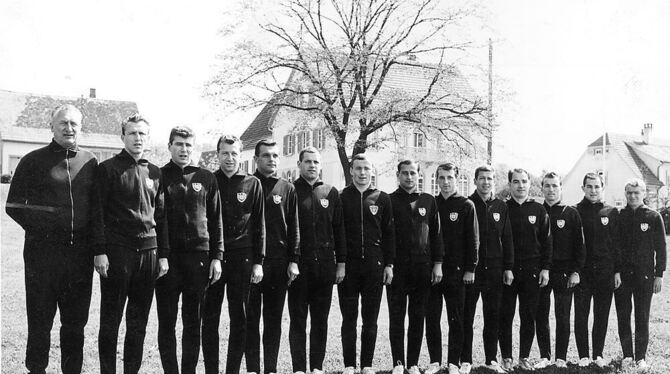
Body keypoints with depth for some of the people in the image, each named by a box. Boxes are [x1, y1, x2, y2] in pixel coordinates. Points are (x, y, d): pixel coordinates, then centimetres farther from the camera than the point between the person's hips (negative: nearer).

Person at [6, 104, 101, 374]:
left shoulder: (90, 162, 9)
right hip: (43, 251, -2)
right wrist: (39, 228, -6)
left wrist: (97, 245, 3)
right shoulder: (34, 161, 2)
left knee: (76, 321, 10)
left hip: (80, 252, 2)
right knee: (40, 319, 5)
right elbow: (13, 205, 4)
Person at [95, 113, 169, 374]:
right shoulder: (108, 169, 1)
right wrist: (100, 252, -11)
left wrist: (163, 254, 9)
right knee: (110, 319, 2)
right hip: (117, 251, -4)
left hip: (149, 252, 4)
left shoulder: (155, 173, 13)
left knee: (139, 322, 9)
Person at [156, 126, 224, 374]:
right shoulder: (159, 176, 4)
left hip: (199, 255, 1)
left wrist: (217, 256, 1)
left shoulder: (206, 179, 8)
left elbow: (216, 221, 8)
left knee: (193, 321, 7)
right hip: (166, 257, -1)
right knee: (166, 321, 5)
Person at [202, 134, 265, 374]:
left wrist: (258, 261, -1)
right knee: (210, 317, 5)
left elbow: (259, 225, 4)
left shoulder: (252, 184, 4)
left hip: (242, 258, 0)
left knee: (239, 318, 6)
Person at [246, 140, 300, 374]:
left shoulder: (287, 188, 9)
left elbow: (294, 227, 8)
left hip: (279, 261, 2)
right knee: (251, 318, 3)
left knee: (274, 319, 8)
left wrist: (293, 260, 1)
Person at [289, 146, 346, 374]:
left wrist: (341, 263, 6)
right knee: (298, 319, 3)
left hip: (324, 265, 3)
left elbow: (339, 230, 10)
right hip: (298, 264, -2)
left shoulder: (330, 193, 9)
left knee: (320, 319, 9)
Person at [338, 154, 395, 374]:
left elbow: (389, 233, 7)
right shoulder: (341, 198, 3)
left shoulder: (382, 199, 6)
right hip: (348, 265, -1)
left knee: (370, 318, 7)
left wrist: (389, 264, 2)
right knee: (349, 318, 5)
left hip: (374, 265, 1)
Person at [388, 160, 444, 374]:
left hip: (422, 267, 3)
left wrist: (437, 263, 5)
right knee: (397, 317, 2)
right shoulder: (389, 201, 1)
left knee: (418, 318, 7)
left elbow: (436, 234, 11)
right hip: (397, 267, -2)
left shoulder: (429, 201, 10)